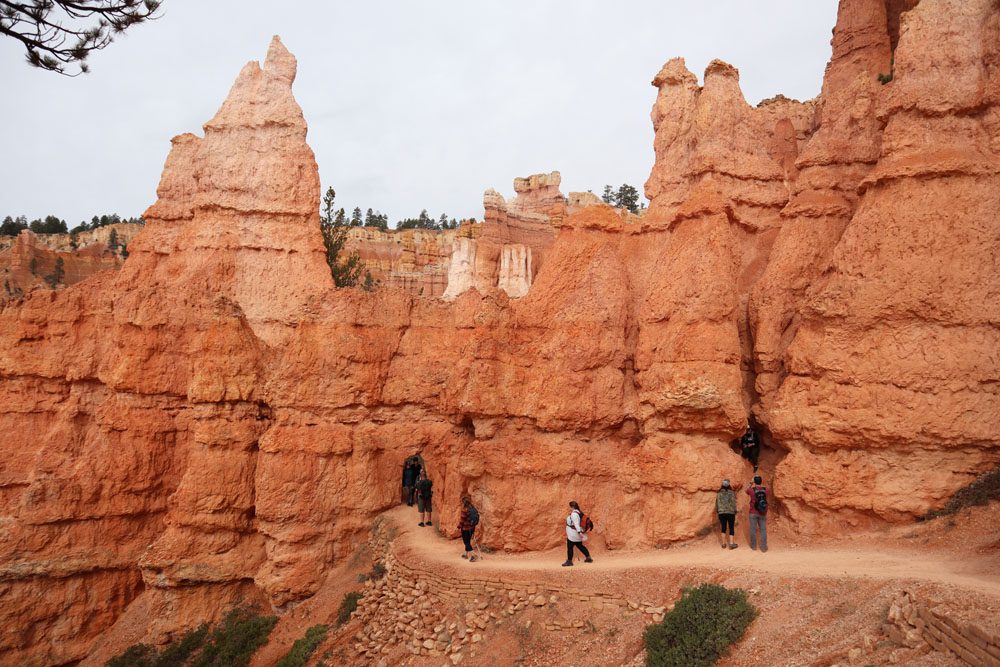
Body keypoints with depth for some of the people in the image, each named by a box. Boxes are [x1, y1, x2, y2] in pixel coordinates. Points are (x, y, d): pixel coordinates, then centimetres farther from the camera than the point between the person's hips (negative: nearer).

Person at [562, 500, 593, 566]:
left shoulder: (574, 514, -22)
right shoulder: (579, 512, 9)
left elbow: (576, 524, -30)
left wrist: (579, 532, -36)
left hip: (573, 535, -10)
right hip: (577, 534, 10)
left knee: (569, 547, 0)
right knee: (580, 546, 19)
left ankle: (569, 561, 7)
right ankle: (588, 557, 23)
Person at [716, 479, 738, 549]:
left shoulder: (719, 494, 0)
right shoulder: (732, 493, -7)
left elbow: (717, 504, 4)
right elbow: (734, 503, -7)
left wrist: (717, 511, 16)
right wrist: (735, 512, 1)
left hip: (721, 513, 2)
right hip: (731, 513, -2)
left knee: (723, 528, 11)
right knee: (731, 528, 6)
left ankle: (724, 544, 15)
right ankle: (731, 543, 1)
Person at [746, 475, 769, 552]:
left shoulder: (751, 490, -12)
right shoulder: (765, 489, -6)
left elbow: (746, 490, 13)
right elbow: (768, 501, 7)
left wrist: (751, 483, 20)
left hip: (753, 513, -1)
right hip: (763, 513, 2)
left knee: (753, 529, 8)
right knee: (763, 529, 6)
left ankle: (753, 545, 17)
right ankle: (763, 546, 5)